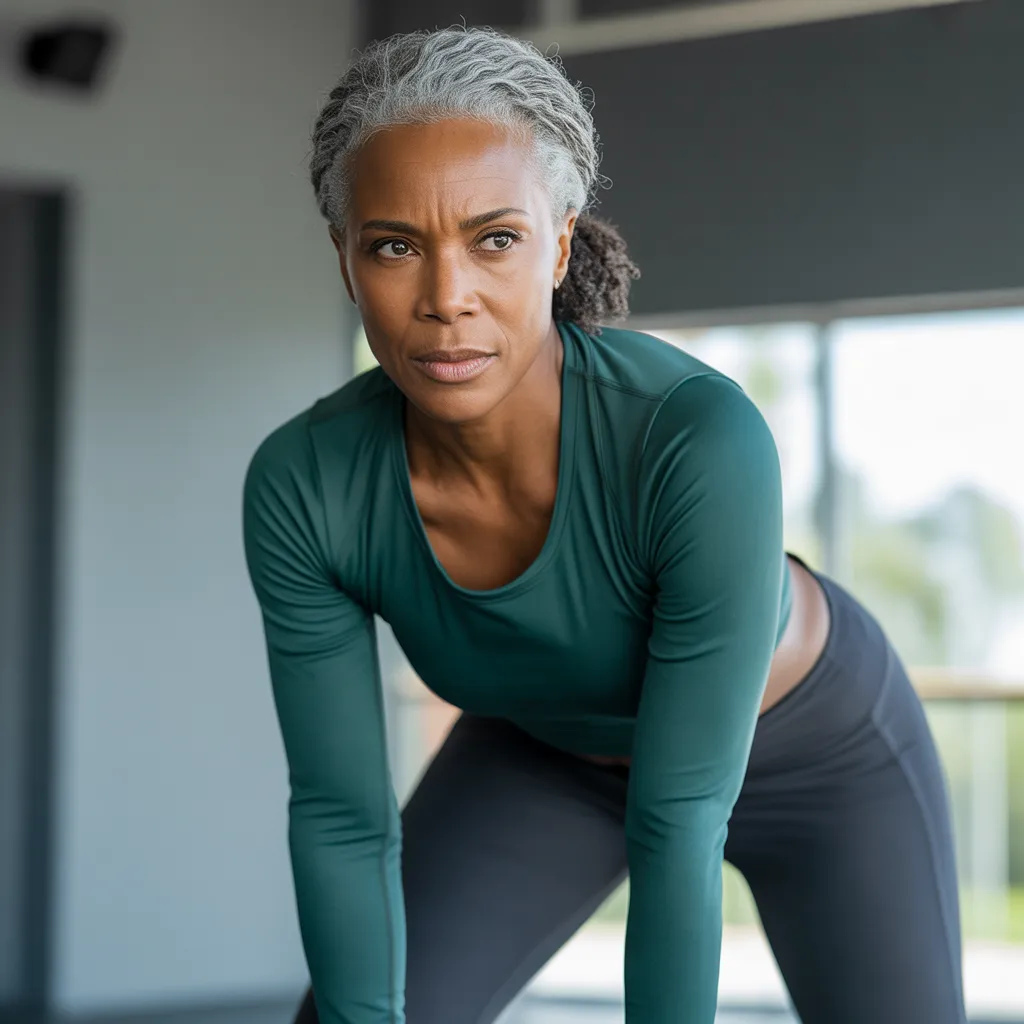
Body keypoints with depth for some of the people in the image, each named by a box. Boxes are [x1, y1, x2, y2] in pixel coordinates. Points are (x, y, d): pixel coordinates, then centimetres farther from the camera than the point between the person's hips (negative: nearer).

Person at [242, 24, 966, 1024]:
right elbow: (342, 818, -22)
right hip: (554, 750, 3)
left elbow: (679, 826, -38)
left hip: (815, 749, -2)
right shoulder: (300, 486, -31)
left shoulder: (704, 442, -43)